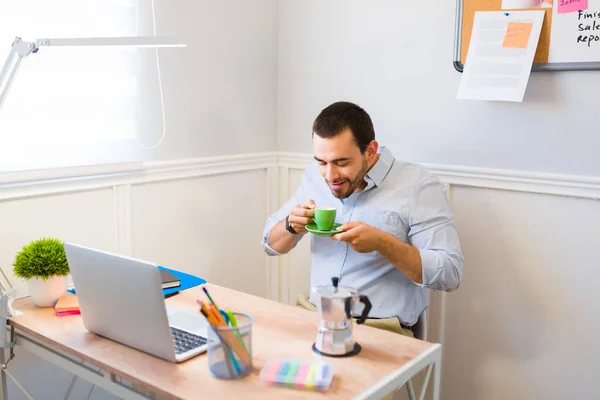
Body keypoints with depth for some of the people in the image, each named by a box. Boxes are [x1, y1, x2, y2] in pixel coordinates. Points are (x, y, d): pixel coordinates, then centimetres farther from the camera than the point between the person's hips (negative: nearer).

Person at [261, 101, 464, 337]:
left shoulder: (419, 185, -10)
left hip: (381, 330, -5)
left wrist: (382, 242, -24)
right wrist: (291, 225, -6)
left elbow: (450, 273, -13)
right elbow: (271, 244, 17)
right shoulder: (315, 176, 8)